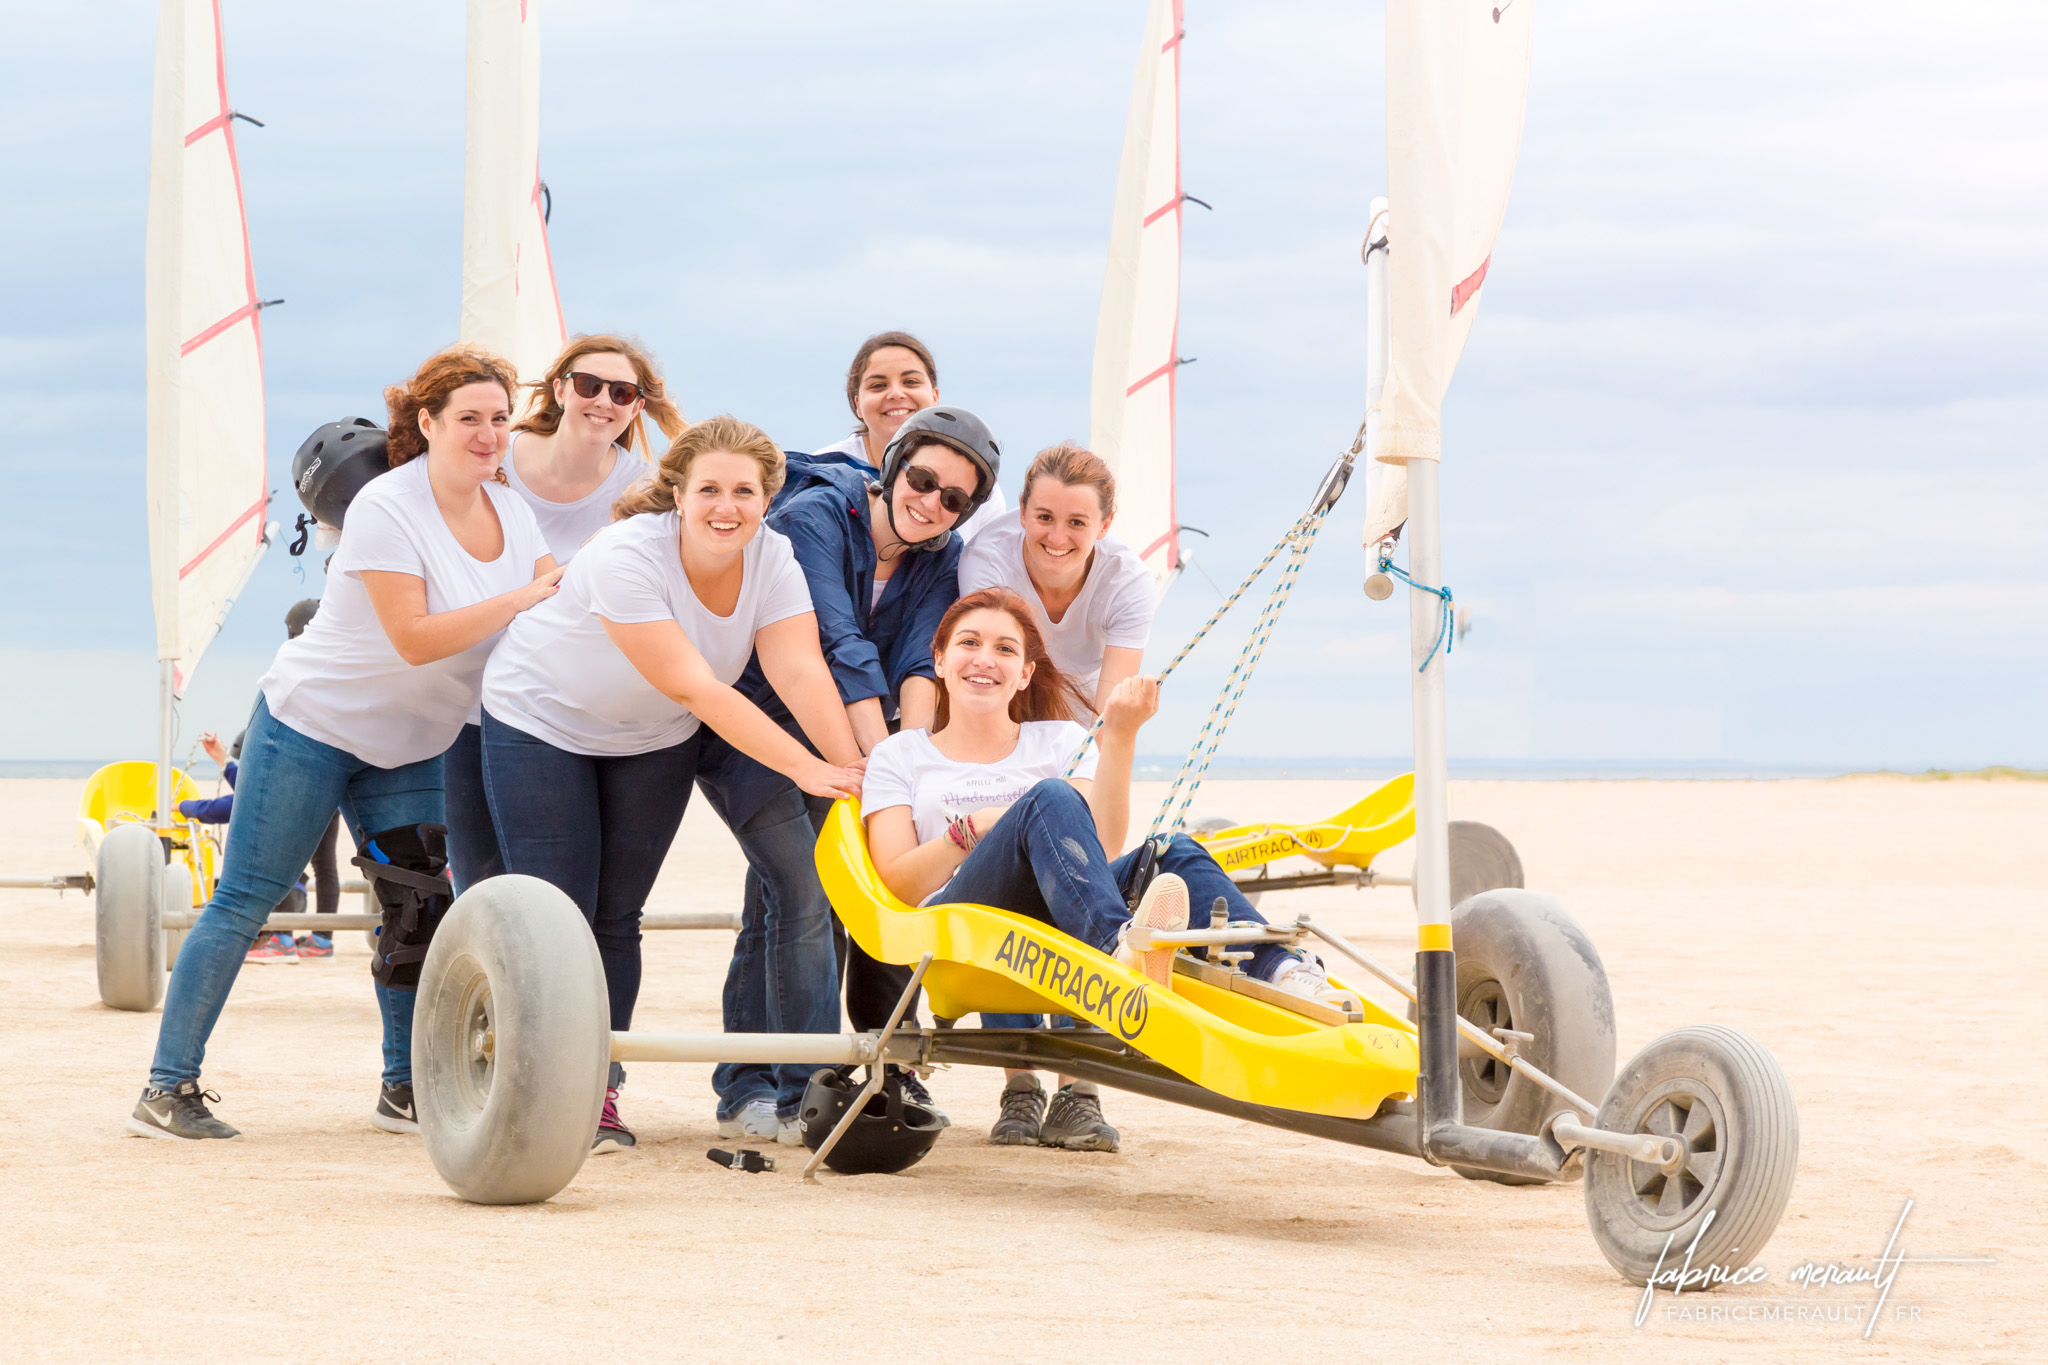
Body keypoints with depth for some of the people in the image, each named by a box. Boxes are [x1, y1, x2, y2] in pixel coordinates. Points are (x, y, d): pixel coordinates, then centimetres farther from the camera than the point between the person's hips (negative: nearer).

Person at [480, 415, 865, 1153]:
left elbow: (801, 673, -26)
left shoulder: (771, 558, -17)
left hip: (655, 737, 4)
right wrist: (807, 768, -42)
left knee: (618, 915, 4)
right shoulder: (626, 557, -34)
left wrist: (856, 769, -42)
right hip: (542, 720, -4)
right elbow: (695, 687, -38)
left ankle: (598, 1092, 10)